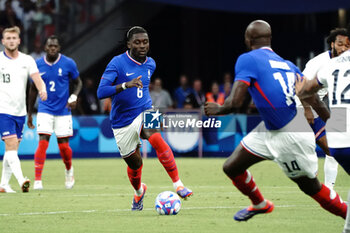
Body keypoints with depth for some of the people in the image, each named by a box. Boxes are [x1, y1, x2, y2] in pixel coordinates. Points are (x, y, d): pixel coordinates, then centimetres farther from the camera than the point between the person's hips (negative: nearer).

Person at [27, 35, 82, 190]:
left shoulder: (68, 63, -4)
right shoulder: (38, 65, -1)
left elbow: (78, 82, 9)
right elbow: (33, 90, 10)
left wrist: (74, 97, -12)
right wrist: (29, 114, 11)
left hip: (63, 110, 0)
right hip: (45, 110, 0)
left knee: (63, 146, 2)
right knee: (42, 143, -14)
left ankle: (69, 170, 33)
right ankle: (37, 180, -14)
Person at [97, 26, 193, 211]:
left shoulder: (150, 64, 4)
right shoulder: (118, 63, -14)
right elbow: (101, 92, -25)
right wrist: (126, 85, -39)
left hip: (144, 112, 2)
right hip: (123, 123, -2)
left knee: (156, 138, -31)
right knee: (134, 164, 10)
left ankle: (178, 185, -32)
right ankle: (139, 192, 45)